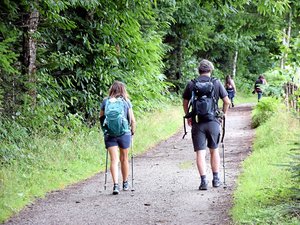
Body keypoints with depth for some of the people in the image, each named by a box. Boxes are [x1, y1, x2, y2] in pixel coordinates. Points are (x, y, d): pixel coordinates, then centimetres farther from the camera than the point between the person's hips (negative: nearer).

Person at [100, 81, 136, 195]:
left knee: (114, 160, -2)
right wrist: (133, 131, 14)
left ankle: (116, 184, -16)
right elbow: (132, 120, 0)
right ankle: (125, 183, 29)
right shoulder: (126, 101, -1)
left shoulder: (105, 101, 2)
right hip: (124, 133, 0)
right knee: (124, 159, 16)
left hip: (109, 134, 0)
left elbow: (101, 118, 9)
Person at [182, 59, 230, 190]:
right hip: (213, 121, 1)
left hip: (197, 122, -1)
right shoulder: (216, 83, 0)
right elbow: (227, 102, 2)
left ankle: (203, 180, -9)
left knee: (200, 153, 0)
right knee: (214, 150, 16)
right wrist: (223, 114, 19)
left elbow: (185, 103, 8)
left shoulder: (191, 84, 1)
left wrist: (188, 117, 22)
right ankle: (216, 179, 21)